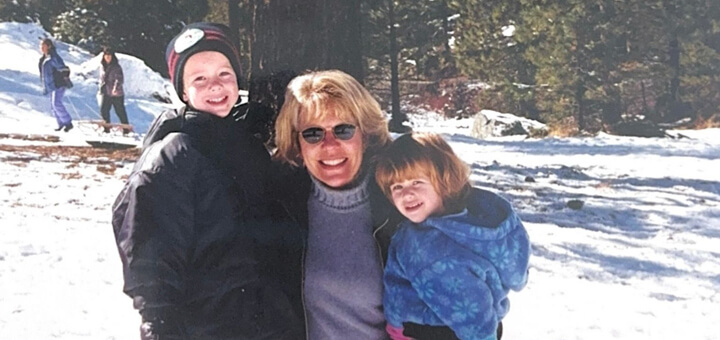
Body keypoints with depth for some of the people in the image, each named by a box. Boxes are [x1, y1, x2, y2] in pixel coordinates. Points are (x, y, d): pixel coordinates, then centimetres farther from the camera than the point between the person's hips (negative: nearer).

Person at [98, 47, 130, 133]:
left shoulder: (116, 67, -9)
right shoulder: (102, 66, 10)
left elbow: (120, 79, -19)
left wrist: (116, 87, -34)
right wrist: (100, 89, 22)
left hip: (116, 93, -5)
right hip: (105, 92, 5)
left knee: (120, 111, 2)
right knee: (103, 110, -5)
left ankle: (126, 128, 16)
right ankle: (107, 128, 10)